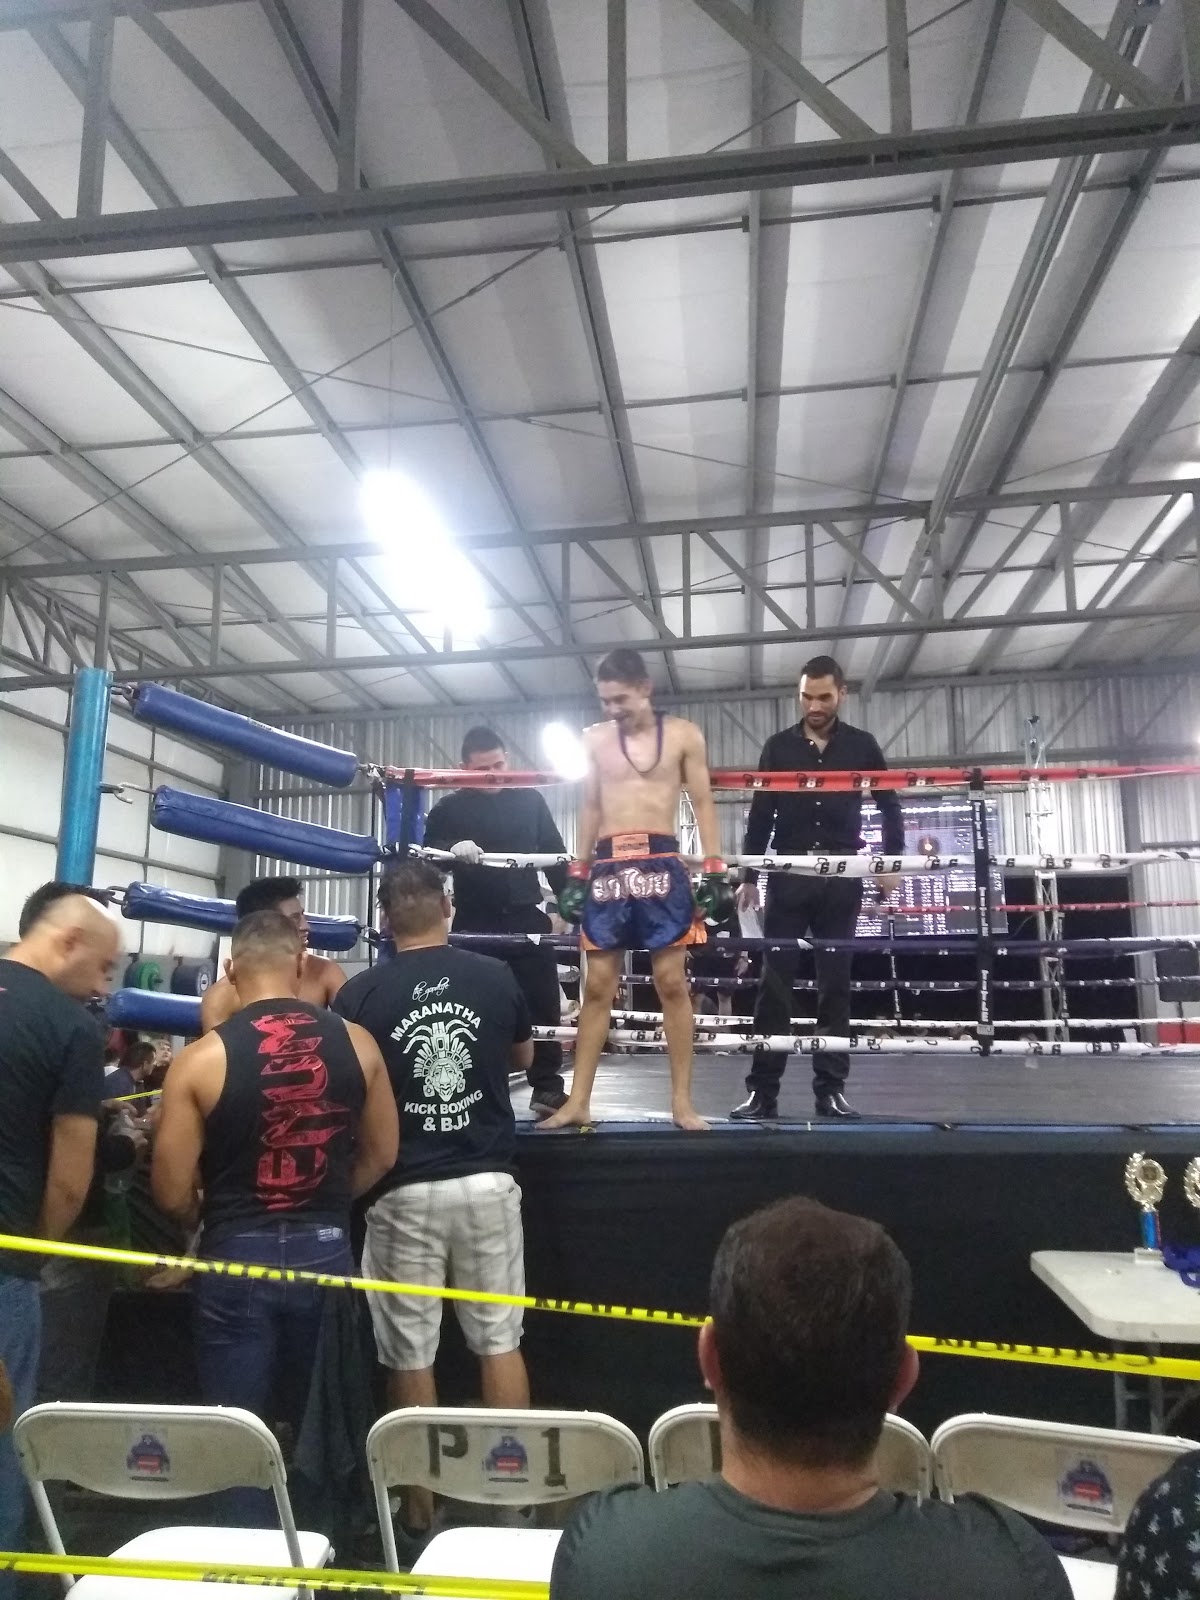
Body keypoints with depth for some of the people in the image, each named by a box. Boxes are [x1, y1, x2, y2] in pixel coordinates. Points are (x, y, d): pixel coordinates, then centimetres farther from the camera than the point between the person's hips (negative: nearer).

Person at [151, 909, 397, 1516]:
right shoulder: (356, 1043, -5)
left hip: (237, 1256, -3)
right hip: (325, 1250, 3)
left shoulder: (201, 1058, -12)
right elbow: (381, 1155, 5)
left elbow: (172, 1192, -8)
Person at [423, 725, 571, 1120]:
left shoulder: (529, 800, 9)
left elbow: (554, 852, 14)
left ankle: (547, 1087, 10)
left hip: (527, 918, 1)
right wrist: (452, 849, -29)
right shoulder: (450, 808, 3)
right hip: (475, 922, -1)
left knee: (543, 1003, 1)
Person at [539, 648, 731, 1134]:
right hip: (608, 867, 2)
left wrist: (716, 873, -5)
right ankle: (578, 1100, 10)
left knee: (672, 982, -1)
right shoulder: (594, 740, 10)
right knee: (597, 986, 4)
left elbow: (703, 805, 4)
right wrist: (576, 875, 11)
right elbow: (591, 808, 15)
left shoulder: (683, 735, 4)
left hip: (661, 864, -2)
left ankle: (682, 1101, 7)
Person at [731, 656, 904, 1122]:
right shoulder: (779, 746, 6)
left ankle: (831, 1088, 9)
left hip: (841, 875, 0)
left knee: (835, 981, 3)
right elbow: (760, 815, 6)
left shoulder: (861, 746, 6)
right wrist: (749, 876, 2)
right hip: (787, 874, 0)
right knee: (775, 980, -2)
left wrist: (892, 861, 5)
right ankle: (762, 1089, 1)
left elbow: (889, 806, 13)